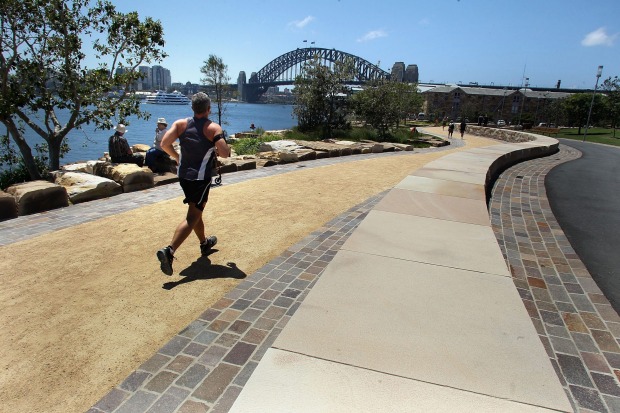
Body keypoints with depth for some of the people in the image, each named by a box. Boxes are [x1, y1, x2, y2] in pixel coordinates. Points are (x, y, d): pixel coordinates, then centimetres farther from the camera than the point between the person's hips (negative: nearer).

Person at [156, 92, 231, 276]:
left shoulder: (181, 124, 0)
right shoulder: (214, 128, -11)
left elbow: (164, 144, -10)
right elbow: (225, 153, -20)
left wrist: (176, 157, 9)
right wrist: (217, 150, 3)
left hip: (183, 175, 6)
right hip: (201, 178, -6)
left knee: (196, 211, 23)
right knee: (192, 217, -5)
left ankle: (204, 243, 41)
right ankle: (169, 251, -20)